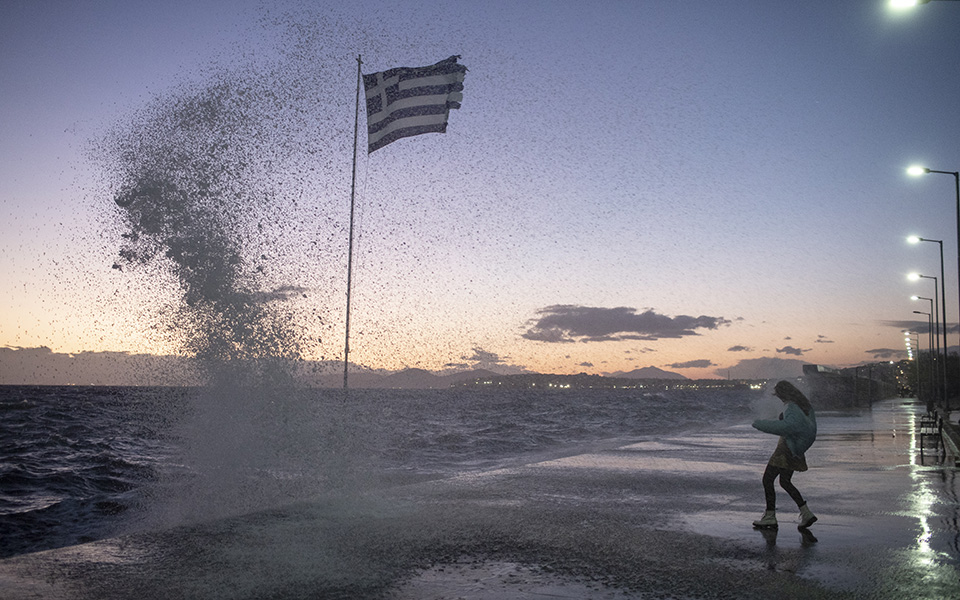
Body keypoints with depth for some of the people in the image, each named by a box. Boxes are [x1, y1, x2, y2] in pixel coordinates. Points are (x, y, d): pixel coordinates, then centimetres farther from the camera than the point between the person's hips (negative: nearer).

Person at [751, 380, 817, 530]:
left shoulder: (792, 408, -19)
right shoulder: (803, 404, 10)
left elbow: (790, 426, -37)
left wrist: (761, 424, -33)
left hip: (786, 449, -10)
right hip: (794, 449, 10)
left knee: (767, 480, -1)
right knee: (785, 482, 19)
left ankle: (770, 517, 2)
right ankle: (806, 513, 15)